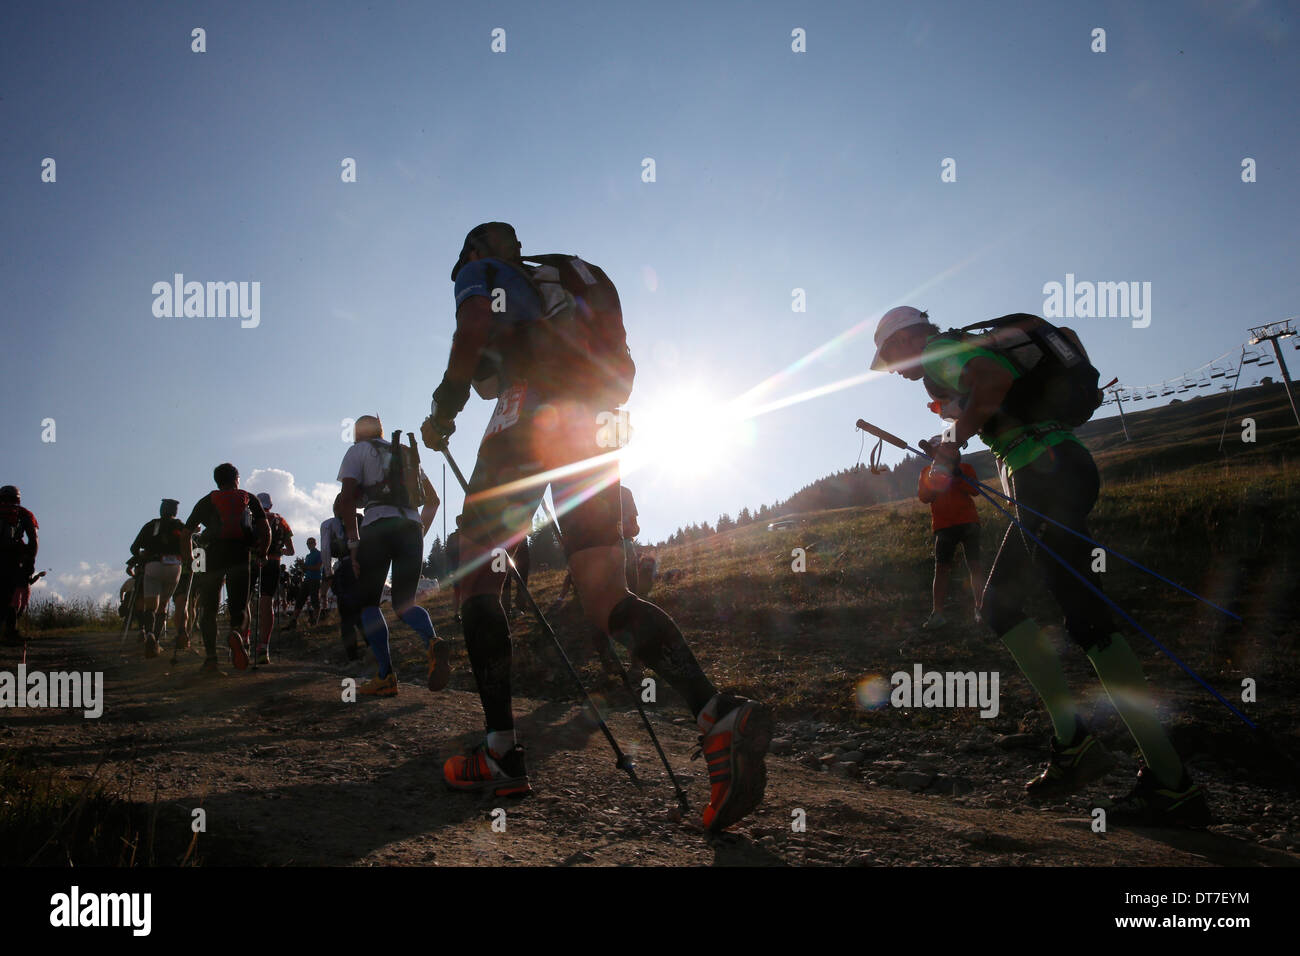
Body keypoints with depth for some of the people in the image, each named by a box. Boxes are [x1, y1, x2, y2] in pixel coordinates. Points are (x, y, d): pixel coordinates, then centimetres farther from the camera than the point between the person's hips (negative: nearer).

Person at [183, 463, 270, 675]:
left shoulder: (207, 500, 20)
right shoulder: (249, 498, 20)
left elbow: (187, 533, 18)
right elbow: (265, 528, 7)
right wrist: (262, 553, 14)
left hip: (214, 552, 0)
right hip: (240, 552, 0)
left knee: (209, 608, 5)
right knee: (238, 604, 5)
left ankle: (210, 658, -7)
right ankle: (237, 632, -29)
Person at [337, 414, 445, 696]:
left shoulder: (358, 451, 10)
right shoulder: (408, 454, 25)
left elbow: (347, 498, -3)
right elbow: (433, 499, 26)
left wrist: (353, 542, -2)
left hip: (378, 527, -4)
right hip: (412, 528, 4)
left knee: (368, 602, 7)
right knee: (404, 601, 11)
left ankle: (386, 677, -5)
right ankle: (432, 643, -22)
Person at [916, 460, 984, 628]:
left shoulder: (964, 468, 12)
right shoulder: (927, 472, 14)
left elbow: (975, 490, -3)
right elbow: (923, 496, 3)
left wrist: (955, 479, -15)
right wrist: (936, 483, -14)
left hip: (968, 521, 0)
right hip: (943, 525, 1)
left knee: (974, 565, -6)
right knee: (941, 569, -4)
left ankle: (979, 608, -3)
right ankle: (937, 613, -6)